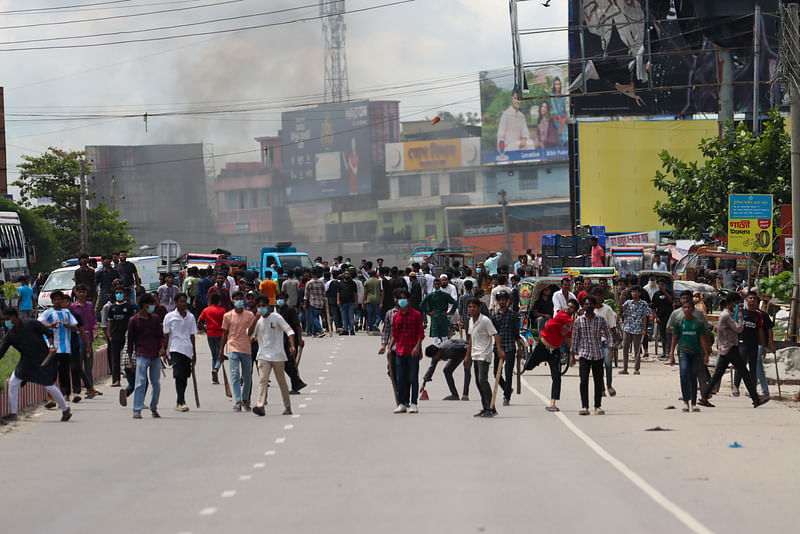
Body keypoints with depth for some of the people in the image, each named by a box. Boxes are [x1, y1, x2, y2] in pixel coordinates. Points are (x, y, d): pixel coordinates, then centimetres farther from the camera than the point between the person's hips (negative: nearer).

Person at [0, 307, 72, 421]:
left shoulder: (31, 324, -14)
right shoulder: (10, 334, 1)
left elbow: (49, 332, -7)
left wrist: (52, 346, -19)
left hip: (43, 359, -5)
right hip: (26, 360, 5)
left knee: (49, 386, -3)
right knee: (13, 382, -8)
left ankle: (66, 410, 18)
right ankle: (13, 414, -1)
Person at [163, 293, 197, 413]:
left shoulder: (190, 317, 11)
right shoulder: (170, 317, 1)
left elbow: (192, 336, 15)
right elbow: (166, 335, 3)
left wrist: (194, 353, 14)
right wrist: (165, 351, -1)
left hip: (188, 350, 4)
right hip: (175, 349, -4)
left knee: (185, 376, 7)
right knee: (179, 375, -14)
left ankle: (179, 402, 17)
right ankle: (181, 402, -17)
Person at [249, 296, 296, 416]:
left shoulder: (276, 317, -3)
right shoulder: (258, 320, 9)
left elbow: (289, 331, -10)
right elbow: (249, 333, -4)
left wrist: (292, 346, -24)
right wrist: (256, 318, -12)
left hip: (277, 355, -3)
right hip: (263, 356, 3)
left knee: (282, 381, 6)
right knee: (262, 380, -14)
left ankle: (287, 407, 18)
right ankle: (260, 406, -25)